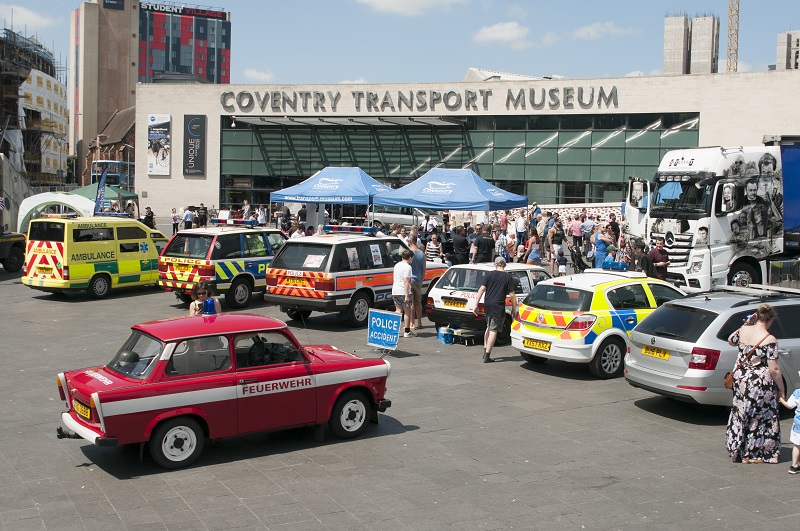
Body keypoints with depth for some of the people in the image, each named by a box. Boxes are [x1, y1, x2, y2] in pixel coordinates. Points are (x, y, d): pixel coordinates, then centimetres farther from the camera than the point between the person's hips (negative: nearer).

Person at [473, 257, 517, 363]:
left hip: (487, 305, 4)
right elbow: (512, 295, -4)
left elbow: (482, 289, -2)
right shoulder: (508, 277, -2)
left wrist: (476, 305, 1)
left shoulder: (489, 274, 4)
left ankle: (485, 351, 25)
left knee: (489, 328, 23)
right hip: (498, 307, -4)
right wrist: (514, 309, 6)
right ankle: (487, 356, -2)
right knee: (493, 330, 0)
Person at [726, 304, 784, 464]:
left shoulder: (743, 331, -4)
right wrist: (782, 390, -5)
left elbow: (731, 341, 21)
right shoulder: (769, 340, -18)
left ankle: (736, 449, 31)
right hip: (761, 384, -5)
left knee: (740, 414, 19)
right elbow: (774, 370, -16)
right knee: (759, 418, 10)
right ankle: (753, 454, 18)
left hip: (740, 379, 5)